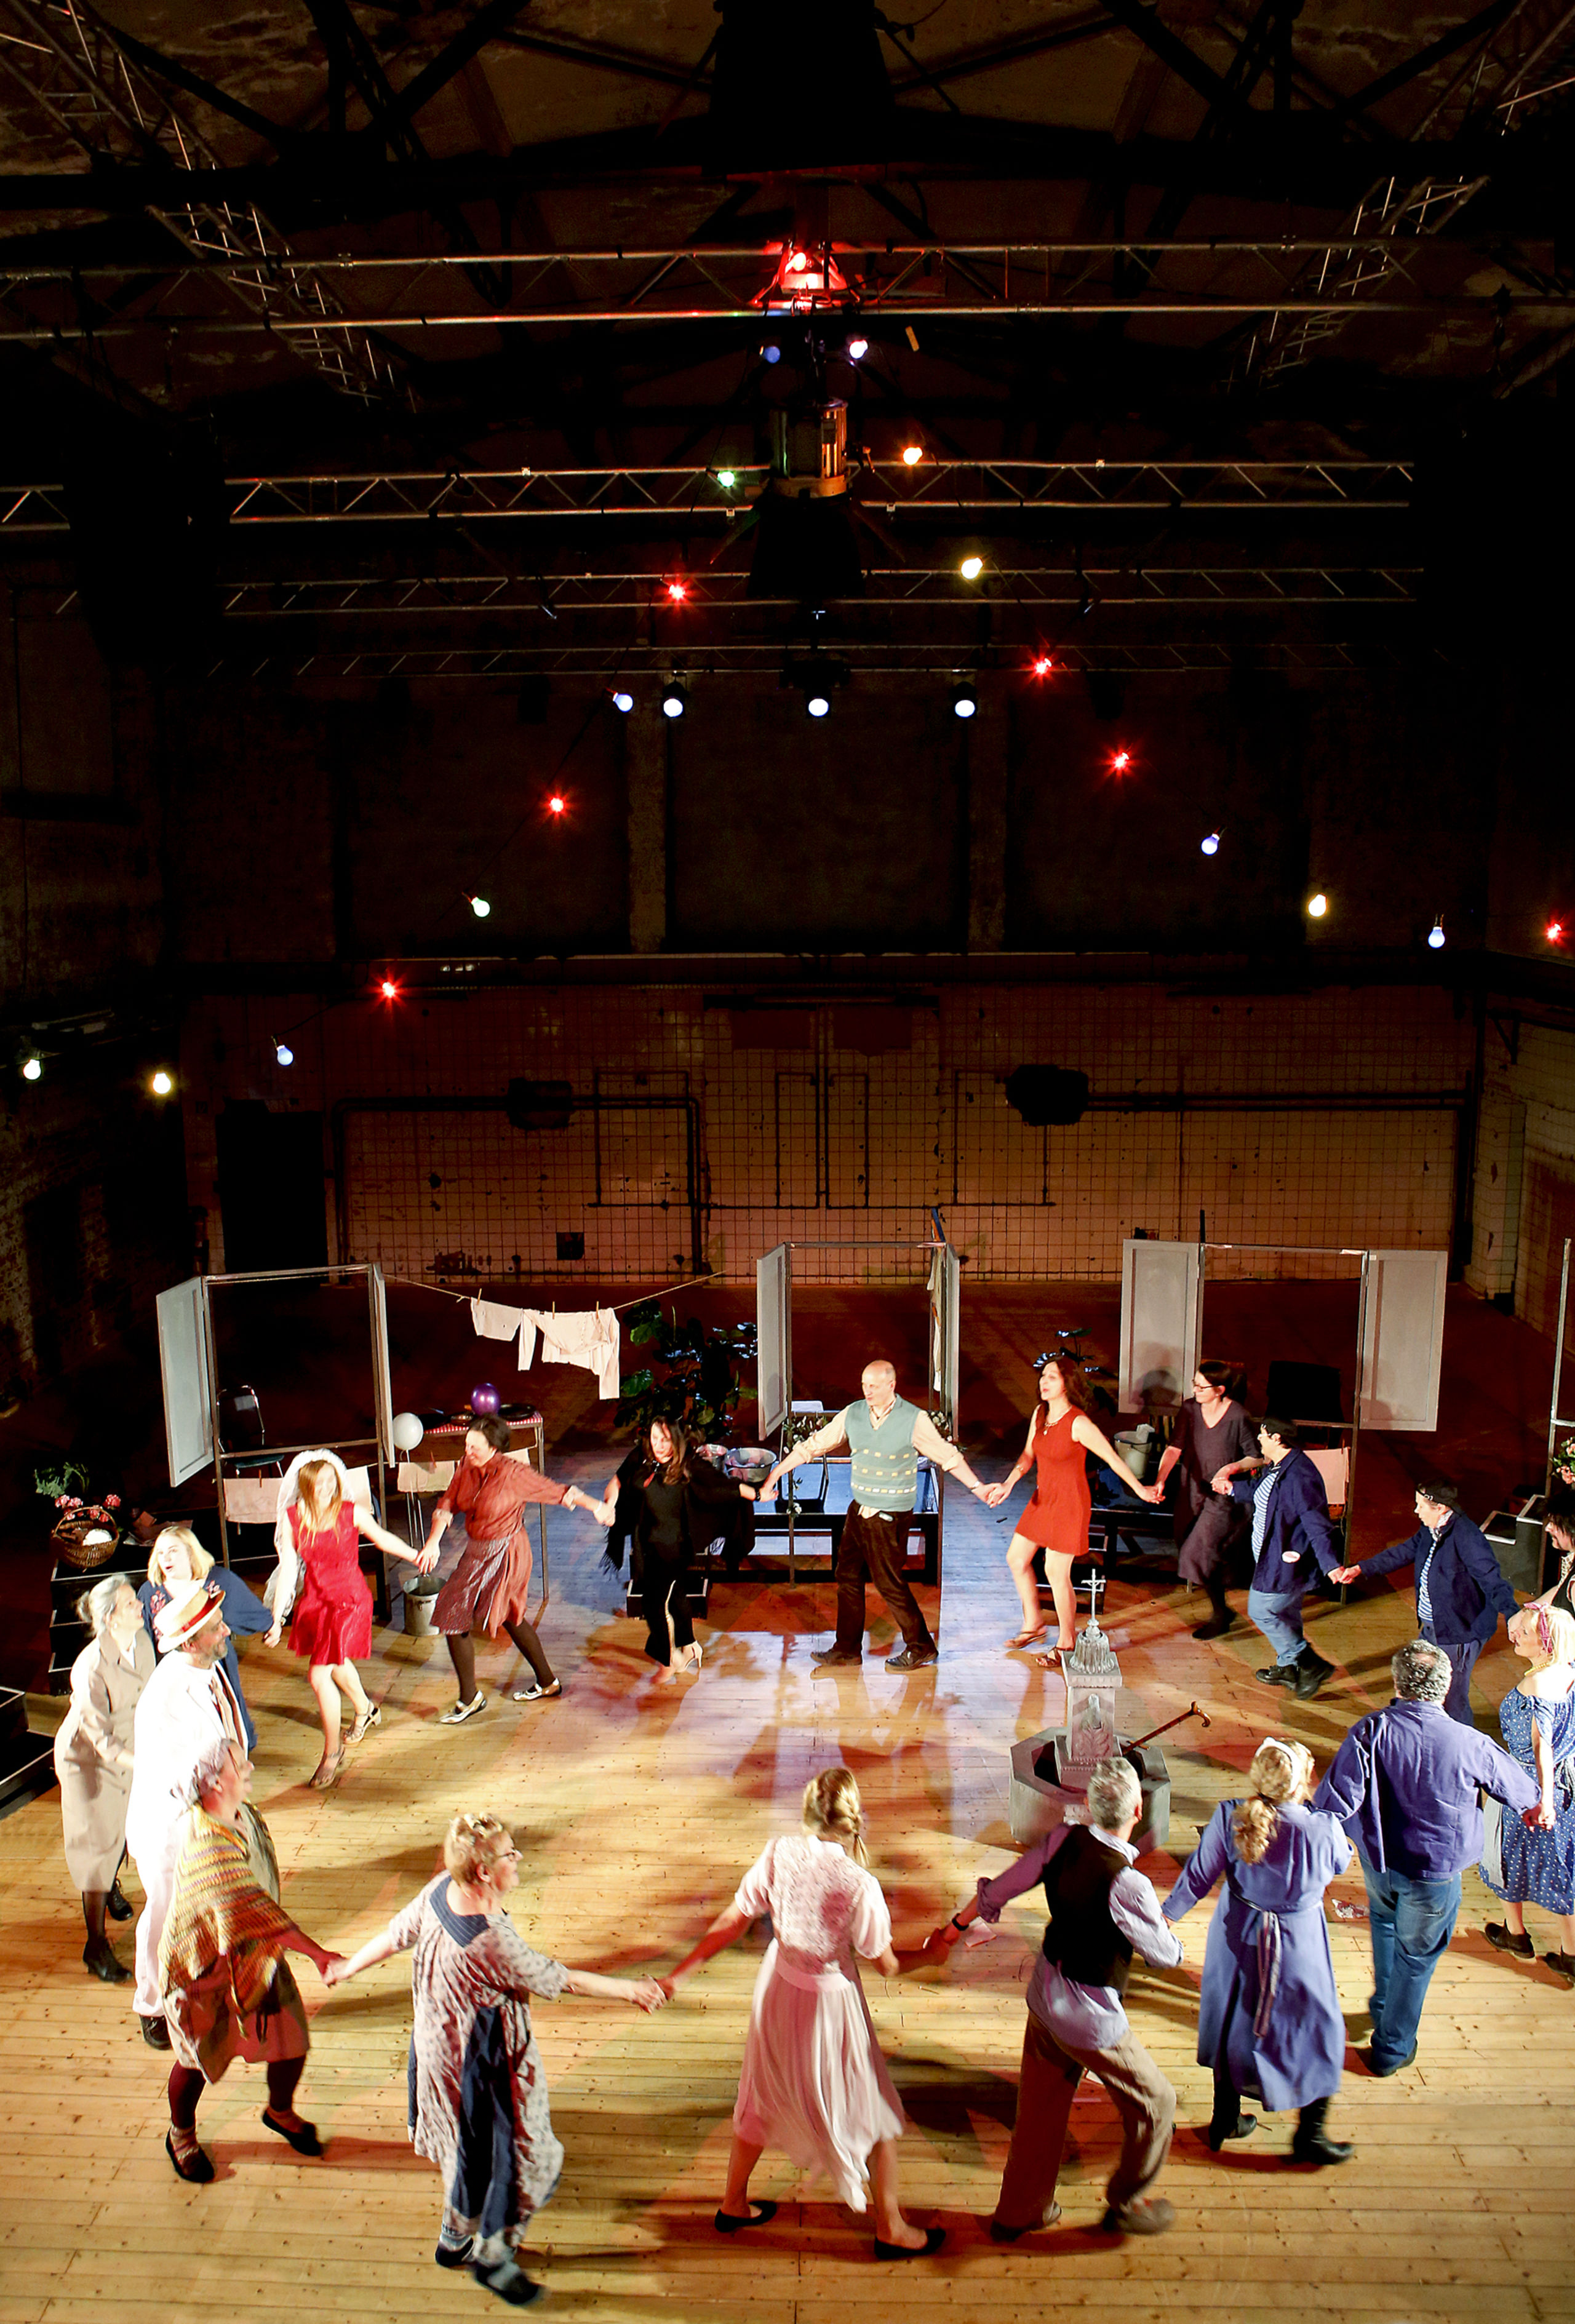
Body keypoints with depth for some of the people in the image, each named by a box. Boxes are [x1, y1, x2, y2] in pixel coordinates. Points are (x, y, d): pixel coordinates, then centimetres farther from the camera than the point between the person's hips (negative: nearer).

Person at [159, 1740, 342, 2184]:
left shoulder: (243, 1815, -8)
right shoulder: (205, 1844, -36)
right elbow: (254, 1908, -43)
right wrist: (317, 1953, -44)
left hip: (256, 1953, 7)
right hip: (205, 1965, -7)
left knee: (293, 2042, 11)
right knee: (199, 2058, 16)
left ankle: (280, 2111, 42)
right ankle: (181, 2134, 46)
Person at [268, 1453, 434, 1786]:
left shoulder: (352, 1513, -15)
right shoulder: (293, 1519, -11)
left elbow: (382, 1537, 4)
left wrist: (416, 1555, 12)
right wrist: (276, 1619, -5)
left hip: (349, 1599, -4)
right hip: (315, 1600, 4)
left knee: (319, 1676, -11)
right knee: (337, 1664, 26)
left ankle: (332, 1752, 8)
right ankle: (365, 1709, 57)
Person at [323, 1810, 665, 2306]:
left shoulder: (440, 1891, -15)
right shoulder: (493, 1941, -37)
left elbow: (395, 1935, 1)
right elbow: (561, 1980, -26)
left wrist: (347, 1968, 21)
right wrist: (631, 1990, -13)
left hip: (438, 2043, 9)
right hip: (485, 2065, -9)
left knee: (473, 2148, 31)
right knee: (518, 2156, 15)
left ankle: (456, 2240, 53)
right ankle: (492, 2256, 36)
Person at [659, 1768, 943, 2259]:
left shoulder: (779, 1852, -18)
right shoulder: (859, 1884, -30)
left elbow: (734, 1920, -11)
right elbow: (886, 1965, -17)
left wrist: (680, 1971, -1)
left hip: (778, 1990, 5)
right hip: (830, 2003, -5)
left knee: (763, 2101, 28)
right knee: (873, 2116, 18)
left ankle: (733, 2205, 46)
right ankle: (891, 2229, 33)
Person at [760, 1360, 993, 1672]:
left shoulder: (914, 1420, -13)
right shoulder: (852, 1415, -1)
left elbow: (948, 1457, -3)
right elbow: (813, 1446, 3)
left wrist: (979, 1489, -3)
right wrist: (774, 1475, 2)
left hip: (890, 1516, -5)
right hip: (859, 1509, 5)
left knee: (889, 1582, 0)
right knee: (848, 1576, 10)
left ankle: (921, 1647, 18)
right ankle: (847, 1648, 24)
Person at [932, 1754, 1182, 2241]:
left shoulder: (1064, 1839, -12)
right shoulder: (1127, 1885, -31)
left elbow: (1000, 1888, 0)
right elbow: (1166, 1956, -14)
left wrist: (956, 1926, 16)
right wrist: (1165, 1925, 10)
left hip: (1044, 1995, 7)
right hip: (1091, 2018, -7)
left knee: (1040, 2106, 24)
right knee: (1154, 2103, 18)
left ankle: (1018, 2212, 42)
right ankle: (1127, 2204, 38)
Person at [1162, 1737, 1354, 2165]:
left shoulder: (1229, 1818, -20)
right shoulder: (1322, 1829, -28)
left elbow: (1199, 1876, -8)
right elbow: (1340, 1864, -4)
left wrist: (1166, 1913, 7)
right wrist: (1311, 1803, 0)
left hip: (1238, 1937, 4)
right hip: (1297, 1945, -3)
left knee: (1232, 2022, 23)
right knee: (1317, 2030, 20)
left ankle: (1225, 2120, 40)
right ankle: (1310, 2134, 33)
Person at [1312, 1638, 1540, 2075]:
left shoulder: (1370, 1731, -22)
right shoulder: (1470, 1745, -21)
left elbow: (1336, 1798, -26)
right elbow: (1520, 1790, 0)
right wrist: (1538, 1800, 23)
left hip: (1377, 1860, 2)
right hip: (1436, 1873, -2)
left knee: (1385, 1920, 33)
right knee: (1416, 1957, 18)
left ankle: (1383, 2004, 49)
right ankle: (1391, 2049, 33)